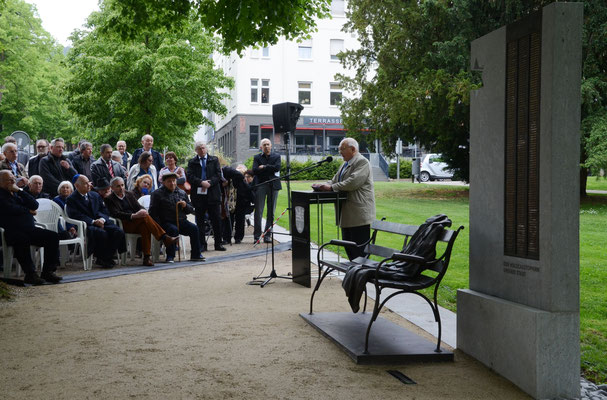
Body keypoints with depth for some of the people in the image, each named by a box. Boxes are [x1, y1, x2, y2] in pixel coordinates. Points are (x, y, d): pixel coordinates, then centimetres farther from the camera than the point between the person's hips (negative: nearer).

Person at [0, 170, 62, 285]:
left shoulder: (17, 194, 23)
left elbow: (35, 205, 8)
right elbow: (11, 209, -15)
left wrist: (19, 191, 3)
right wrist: (28, 211, 1)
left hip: (29, 229, 7)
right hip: (12, 231, -7)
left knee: (53, 236, -13)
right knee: (22, 239, -39)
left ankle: (48, 271, -13)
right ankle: (30, 274, -32)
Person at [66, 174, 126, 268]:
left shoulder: (95, 195, 20)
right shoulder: (71, 199, 1)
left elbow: (104, 210, 16)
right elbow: (76, 216, -12)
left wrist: (102, 219, -9)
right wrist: (93, 221, -20)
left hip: (101, 222, 6)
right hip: (86, 225, -6)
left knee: (119, 232, -20)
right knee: (101, 233, -36)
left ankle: (107, 257, -11)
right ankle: (101, 259, -16)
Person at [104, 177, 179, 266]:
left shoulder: (129, 194, 22)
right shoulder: (109, 199, 3)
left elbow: (139, 206, 12)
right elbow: (116, 214, -12)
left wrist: (142, 210, -14)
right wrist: (133, 216, -25)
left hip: (137, 224, 5)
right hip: (124, 225, -5)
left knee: (145, 227, -32)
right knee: (145, 217, -30)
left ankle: (147, 257, -36)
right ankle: (165, 238, -33)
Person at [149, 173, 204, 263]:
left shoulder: (182, 193, 18)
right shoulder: (157, 194, 5)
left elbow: (191, 210, 23)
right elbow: (153, 212, 0)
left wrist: (185, 205, -1)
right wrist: (159, 226, -12)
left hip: (181, 221, 4)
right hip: (166, 222, -4)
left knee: (194, 228, -22)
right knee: (174, 230, -34)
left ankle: (196, 254, -13)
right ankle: (170, 256, -25)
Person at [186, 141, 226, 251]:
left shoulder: (214, 160, 10)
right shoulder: (192, 162, 9)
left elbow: (218, 175, 2)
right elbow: (190, 177, -3)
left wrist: (209, 183, -13)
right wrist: (201, 182, -17)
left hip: (212, 194, 0)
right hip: (198, 194, 0)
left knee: (216, 219, 0)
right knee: (199, 221, 4)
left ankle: (218, 244, 7)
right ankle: (201, 244, 10)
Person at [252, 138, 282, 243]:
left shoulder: (276, 157, 12)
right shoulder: (257, 158, 11)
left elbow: (277, 167, -6)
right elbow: (255, 170, -5)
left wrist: (264, 167, -4)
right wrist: (270, 169, -10)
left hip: (273, 185, 1)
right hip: (260, 185, -1)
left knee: (271, 212, 2)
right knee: (258, 211, -5)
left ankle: (267, 235, 8)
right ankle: (257, 235, -1)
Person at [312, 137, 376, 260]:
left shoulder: (362, 162, -11)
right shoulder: (345, 164, 21)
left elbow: (353, 182, -22)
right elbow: (335, 180, 20)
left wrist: (331, 187, -18)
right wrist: (323, 185, -1)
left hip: (359, 215, -10)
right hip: (348, 215, 10)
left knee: (360, 250, -8)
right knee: (348, 246, 13)